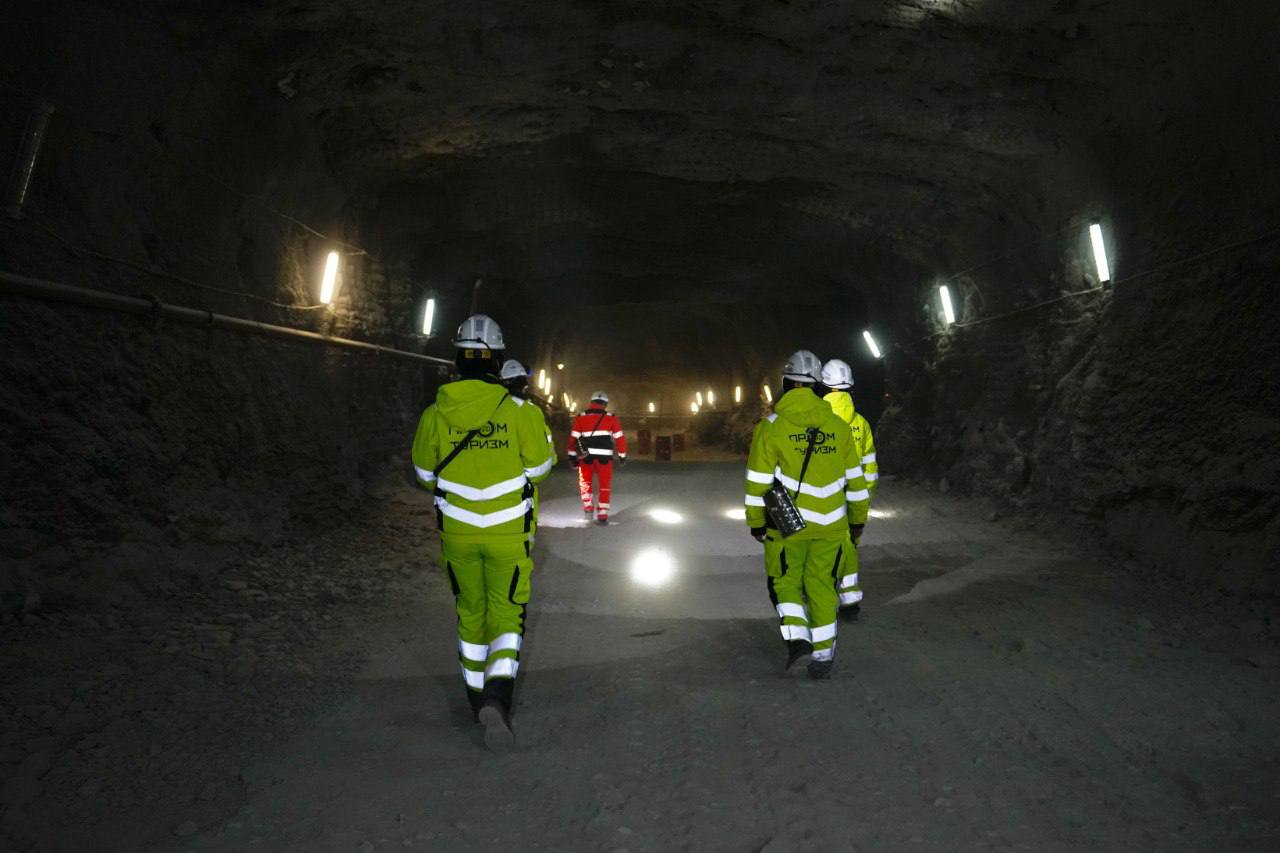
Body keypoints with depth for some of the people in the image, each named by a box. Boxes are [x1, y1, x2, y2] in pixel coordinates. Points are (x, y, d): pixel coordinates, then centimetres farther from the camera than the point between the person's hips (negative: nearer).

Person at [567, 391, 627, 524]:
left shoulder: (581, 417, 7)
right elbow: (619, 438, 5)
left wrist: (572, 456, 8)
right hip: (604, 455, -1)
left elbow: (573, 437, 3)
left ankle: (587, 507, 14)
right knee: (605, 485, 8)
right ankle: (602, 515, 5)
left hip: (586, 455, 1)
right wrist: (622, 455, 14)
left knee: (585, 481, 23)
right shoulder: (611, 417, 5)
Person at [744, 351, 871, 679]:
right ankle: (823, 655, 18)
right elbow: (855, 479, 7)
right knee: (822, 587, 14)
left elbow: (758, 482, -7)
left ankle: (798, 640, -4)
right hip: (830, 526, 3)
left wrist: (756, 522, 4)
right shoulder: (838, 426, 1)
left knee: (785, 583, 13)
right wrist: (858, 517, 19)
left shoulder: (771, 427, -8)